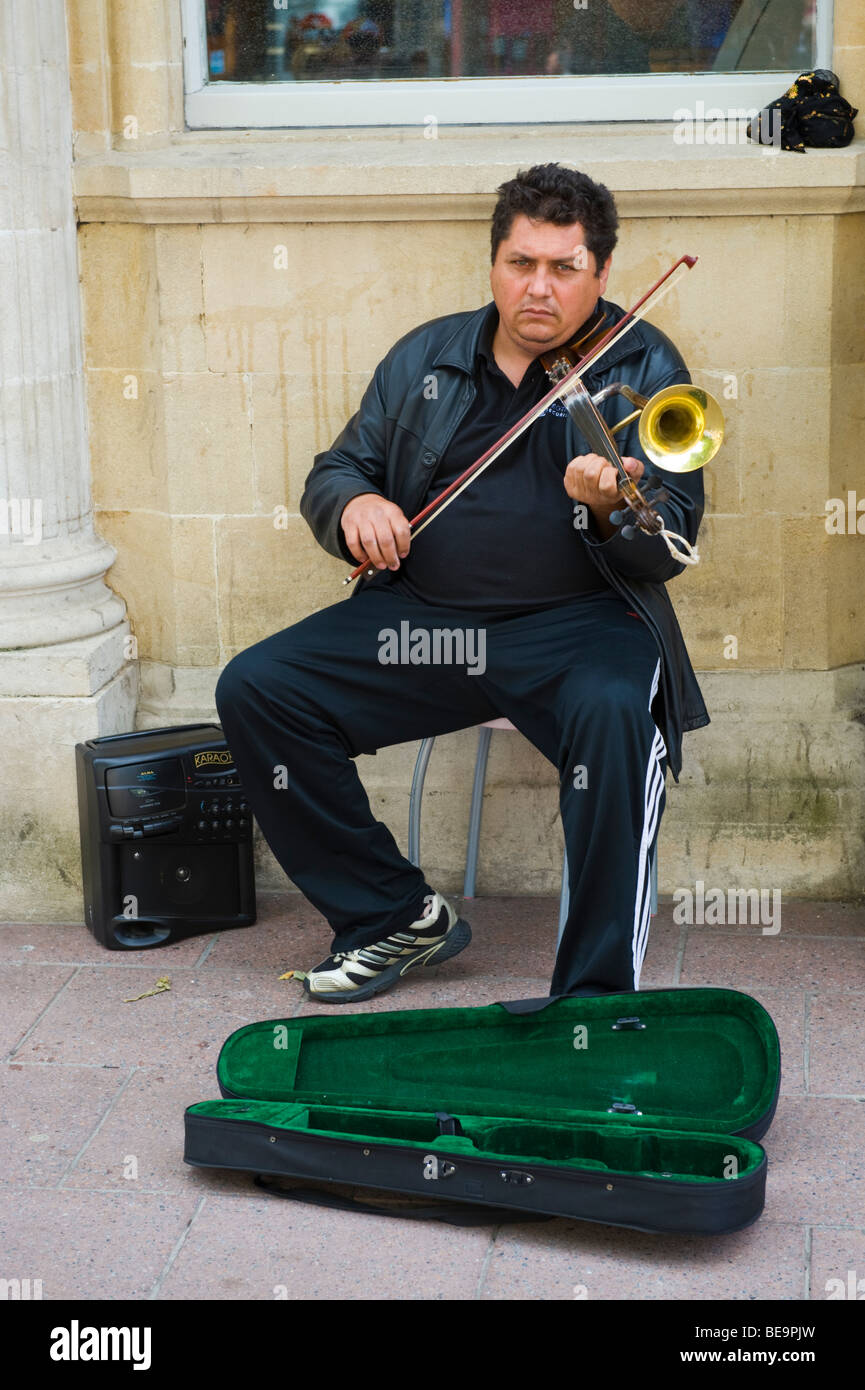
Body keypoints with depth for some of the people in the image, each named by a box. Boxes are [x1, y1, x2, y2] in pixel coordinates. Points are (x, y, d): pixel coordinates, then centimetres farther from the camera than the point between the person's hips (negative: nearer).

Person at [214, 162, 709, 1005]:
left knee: (615, 713, -36)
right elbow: (333, 470, 16)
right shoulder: (427, 357, 13)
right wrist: (354, 503, -9)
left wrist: (608, 511, -31)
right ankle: (397, 916, 4)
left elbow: (667, 549, -7)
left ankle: (596, 997, -24)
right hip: (424, 616, 4)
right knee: (253, 688, -11)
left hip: (578, 622, -4)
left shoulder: (643, 368, 1)